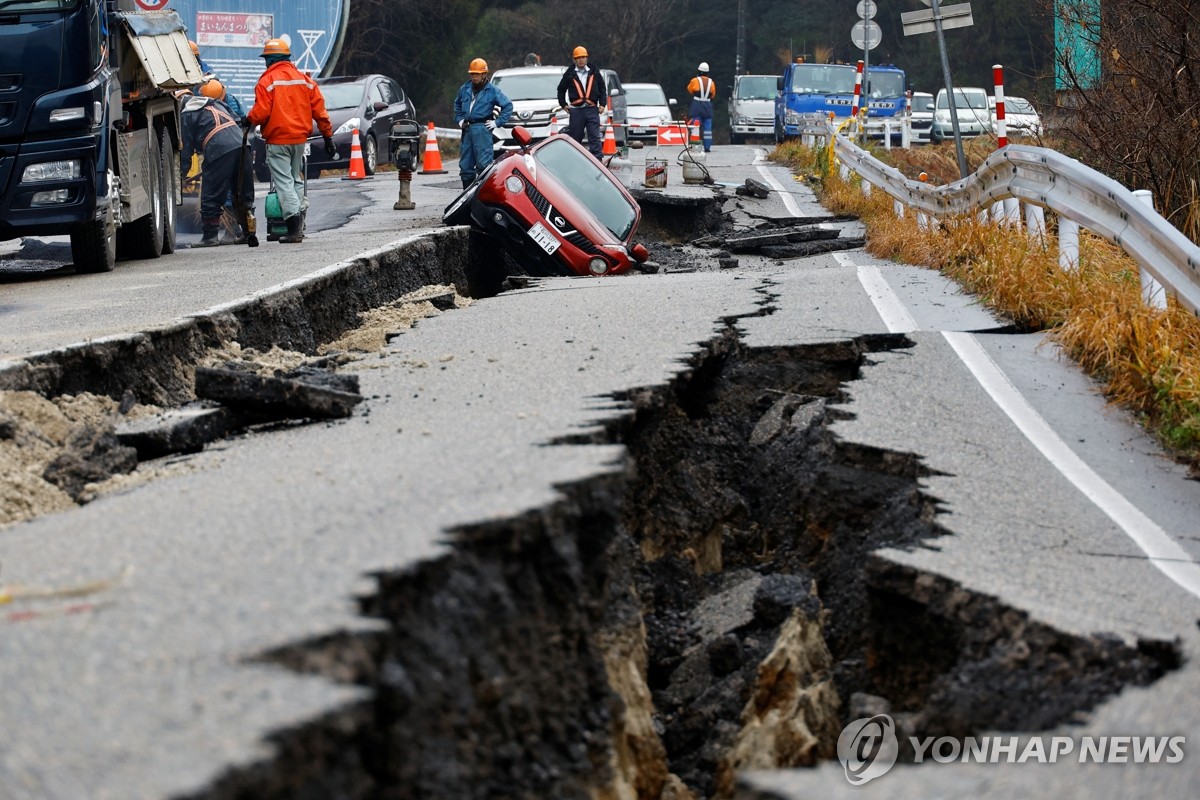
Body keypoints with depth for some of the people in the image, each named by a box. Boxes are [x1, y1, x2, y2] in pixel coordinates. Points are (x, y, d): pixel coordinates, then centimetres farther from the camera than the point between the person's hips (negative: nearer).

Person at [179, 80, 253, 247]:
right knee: (244, 194, 14)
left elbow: (186, 148, 7)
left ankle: (209, 236, 3)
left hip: (219, 151, -6)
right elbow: (238, 123, 26)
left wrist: (182, 173, 13)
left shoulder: (186, 115, 9)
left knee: (210, 197, 2)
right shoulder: (216, 104, 29)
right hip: (241, 145, 6)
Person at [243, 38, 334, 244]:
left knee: (283, 181, -5)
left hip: (277, 140, -6)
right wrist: (328, 135, 13)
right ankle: (299, 224, 15)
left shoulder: (267, 81, -9)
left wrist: (248, 121, 7)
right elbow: (319, 109, 7)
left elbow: (261, 112, -15)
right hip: (300, 138, 6)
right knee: (296, 179, 18)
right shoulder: (305, 80, 8)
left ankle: (294, 228, -16)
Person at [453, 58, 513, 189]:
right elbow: (457, 104, 32)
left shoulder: (492, 90, -1)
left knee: (483, 163, -13)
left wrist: (498, 122, -4)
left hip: (482, 129, -5)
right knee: (465, 165, 7)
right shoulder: (465, 89, 14)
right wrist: (459, 119, 18)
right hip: (467, 129, 5)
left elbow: (508, 105, 1)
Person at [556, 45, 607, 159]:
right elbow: (561, 89, 16)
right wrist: (563, 104, 9)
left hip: (592, 109, 0)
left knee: (595, 137, -5)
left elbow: (602, 89, 13)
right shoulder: (570, 74, 5)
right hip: (576, 110, 0)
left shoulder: (594, 72, 8)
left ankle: (597, 160, -7)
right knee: (575, 137, 7)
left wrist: (602, 104, 4)